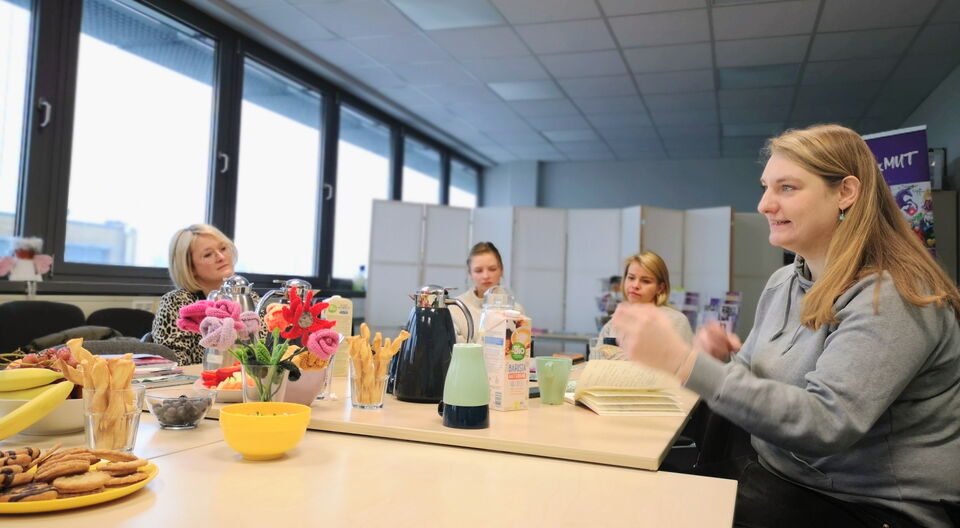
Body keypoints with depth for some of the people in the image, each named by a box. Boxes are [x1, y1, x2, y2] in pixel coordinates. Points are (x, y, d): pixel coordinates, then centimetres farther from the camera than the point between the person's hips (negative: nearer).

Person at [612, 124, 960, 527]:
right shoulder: (781, 284, 4)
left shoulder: (893, 297, -19)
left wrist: (684, 361, -36)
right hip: (780, 478, 6)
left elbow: (826, 423, -30)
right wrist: (718, 358, -9)